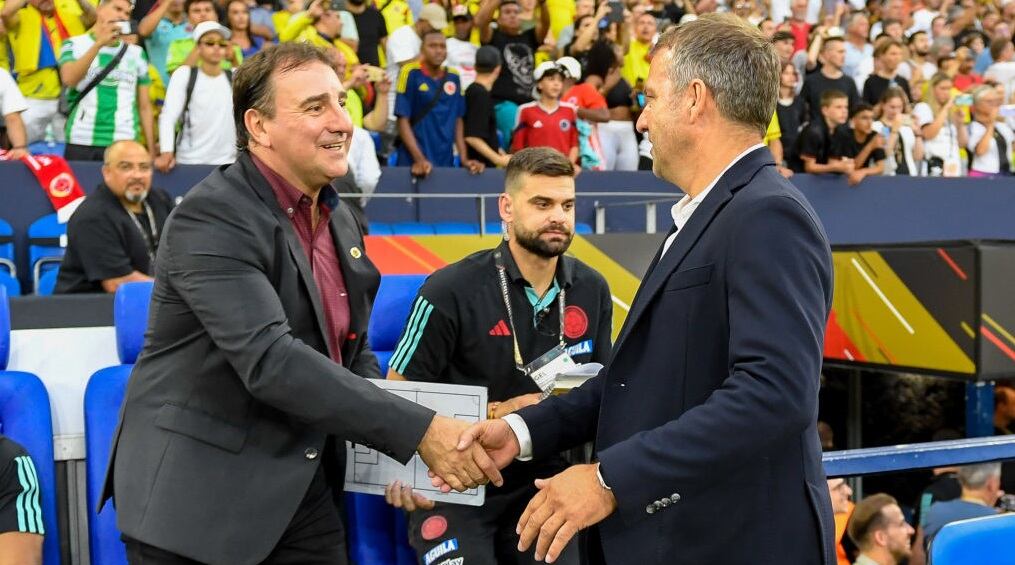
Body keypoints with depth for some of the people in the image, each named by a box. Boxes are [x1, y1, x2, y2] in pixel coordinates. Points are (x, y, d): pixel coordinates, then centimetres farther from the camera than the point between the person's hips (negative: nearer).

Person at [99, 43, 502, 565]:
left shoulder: (339, 219, 9)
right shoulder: (211, 219, -17)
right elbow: (269, 359, -27)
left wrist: (399, 452, -1)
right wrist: (418, 431, -27)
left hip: (306, 493, 7)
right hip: (199, 498, -7)